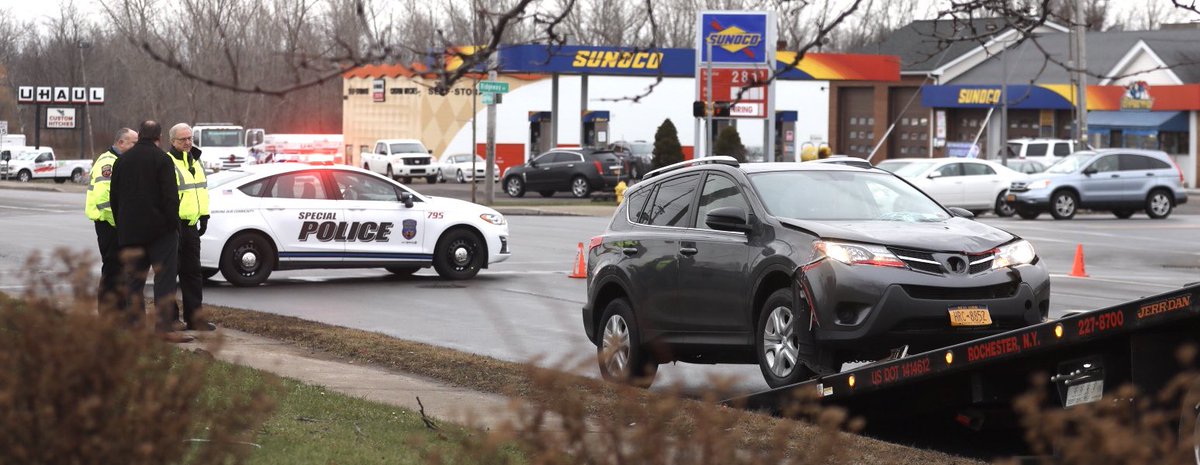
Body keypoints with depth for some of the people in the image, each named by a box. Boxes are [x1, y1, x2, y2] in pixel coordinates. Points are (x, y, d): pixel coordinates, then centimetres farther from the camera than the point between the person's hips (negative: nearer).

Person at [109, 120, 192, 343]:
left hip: (130, 230, 5)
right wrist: (173, 223, -6)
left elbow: (114, 198, 14)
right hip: (160, 229, -5)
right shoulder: (161, 159, -8)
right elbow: (170, 197, -14)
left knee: (134, 280, 9)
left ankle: (134, 326, 7)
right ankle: (164, 327, -10)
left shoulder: (122, 160, 10)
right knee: (165, 278, -4)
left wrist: (122, 226, 18)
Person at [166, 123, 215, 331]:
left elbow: (201, 190, 25)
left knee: (193, 272, 10)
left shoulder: (195, 162, 16)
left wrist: (204, 217, 18)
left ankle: (194, 318, 15)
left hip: (191, 226, 9)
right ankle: (170, 318, 3)